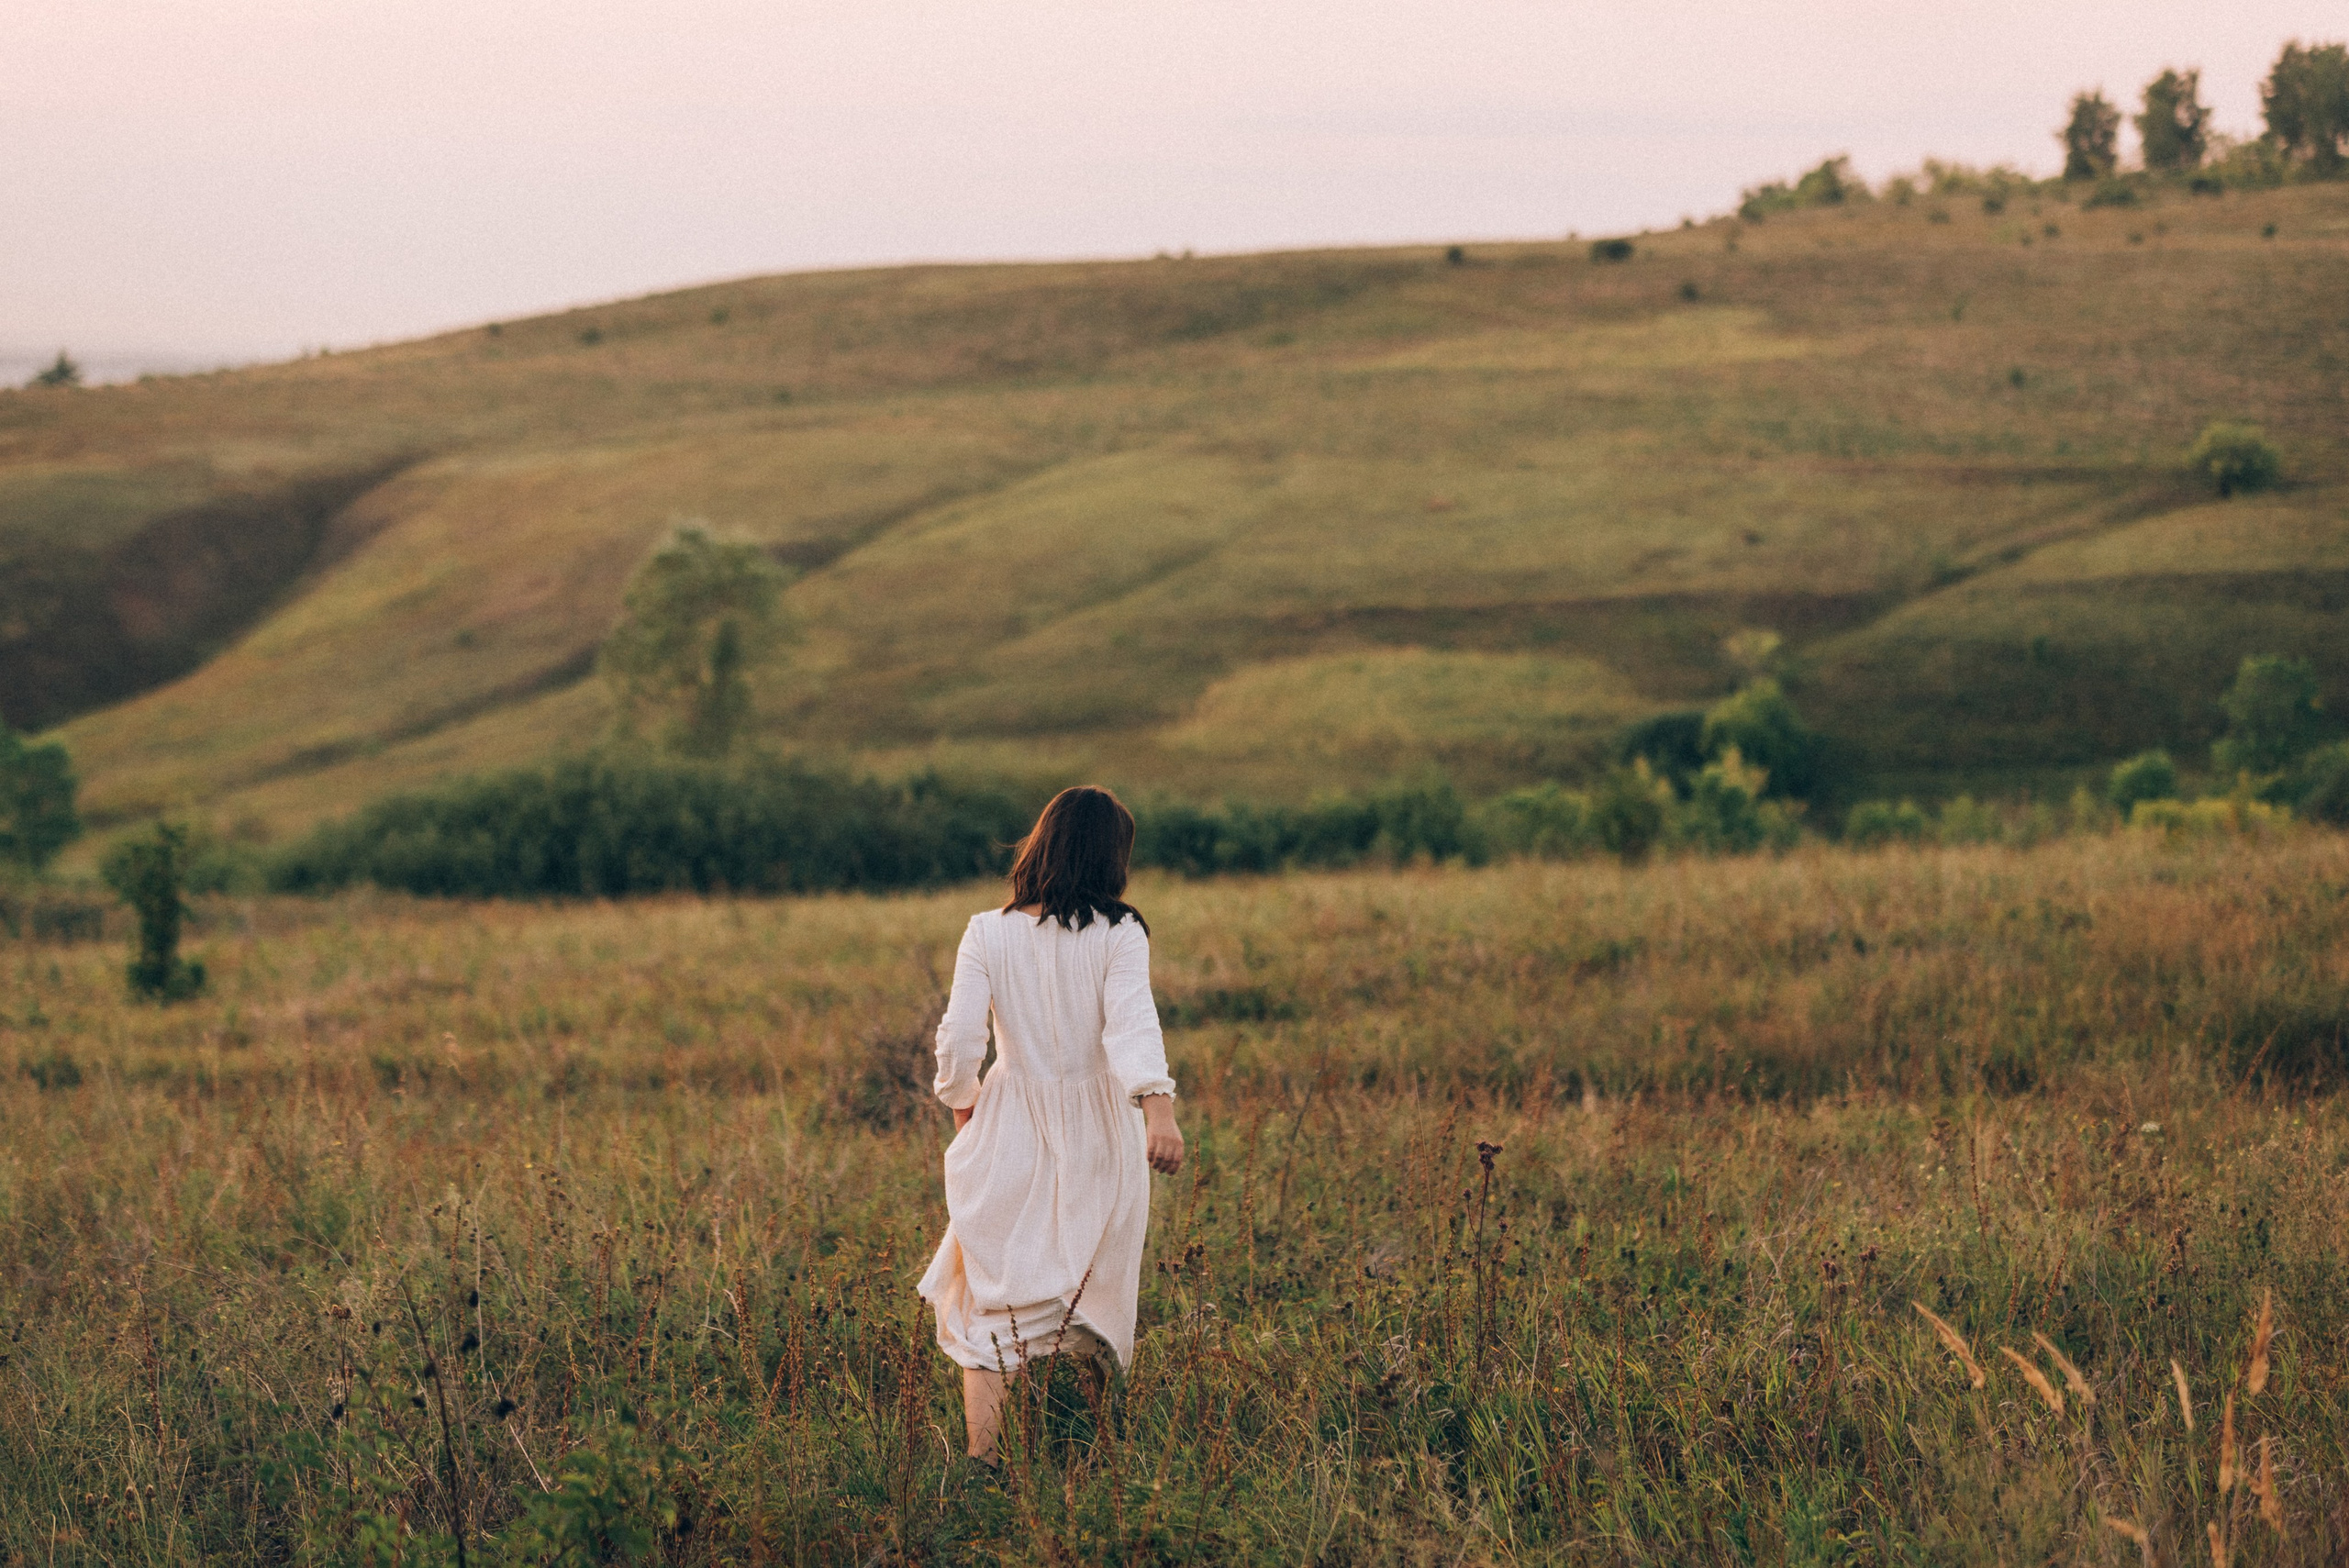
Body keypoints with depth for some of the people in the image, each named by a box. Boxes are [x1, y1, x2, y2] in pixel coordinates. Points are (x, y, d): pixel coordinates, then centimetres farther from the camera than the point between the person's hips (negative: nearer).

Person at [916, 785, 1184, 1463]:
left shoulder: (988, 933, -7)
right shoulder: (1119, 934, -11)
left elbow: (959, 1039, -9)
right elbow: (1132, 1022, -25)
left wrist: (963, 1105, 10)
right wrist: (1158, 1107, -36)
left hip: (1009, 1131, 0)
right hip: (1098, 1139, 0)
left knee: (988, 1305, 8)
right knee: (1087, 1305, 18)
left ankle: (984, 1460, -4)